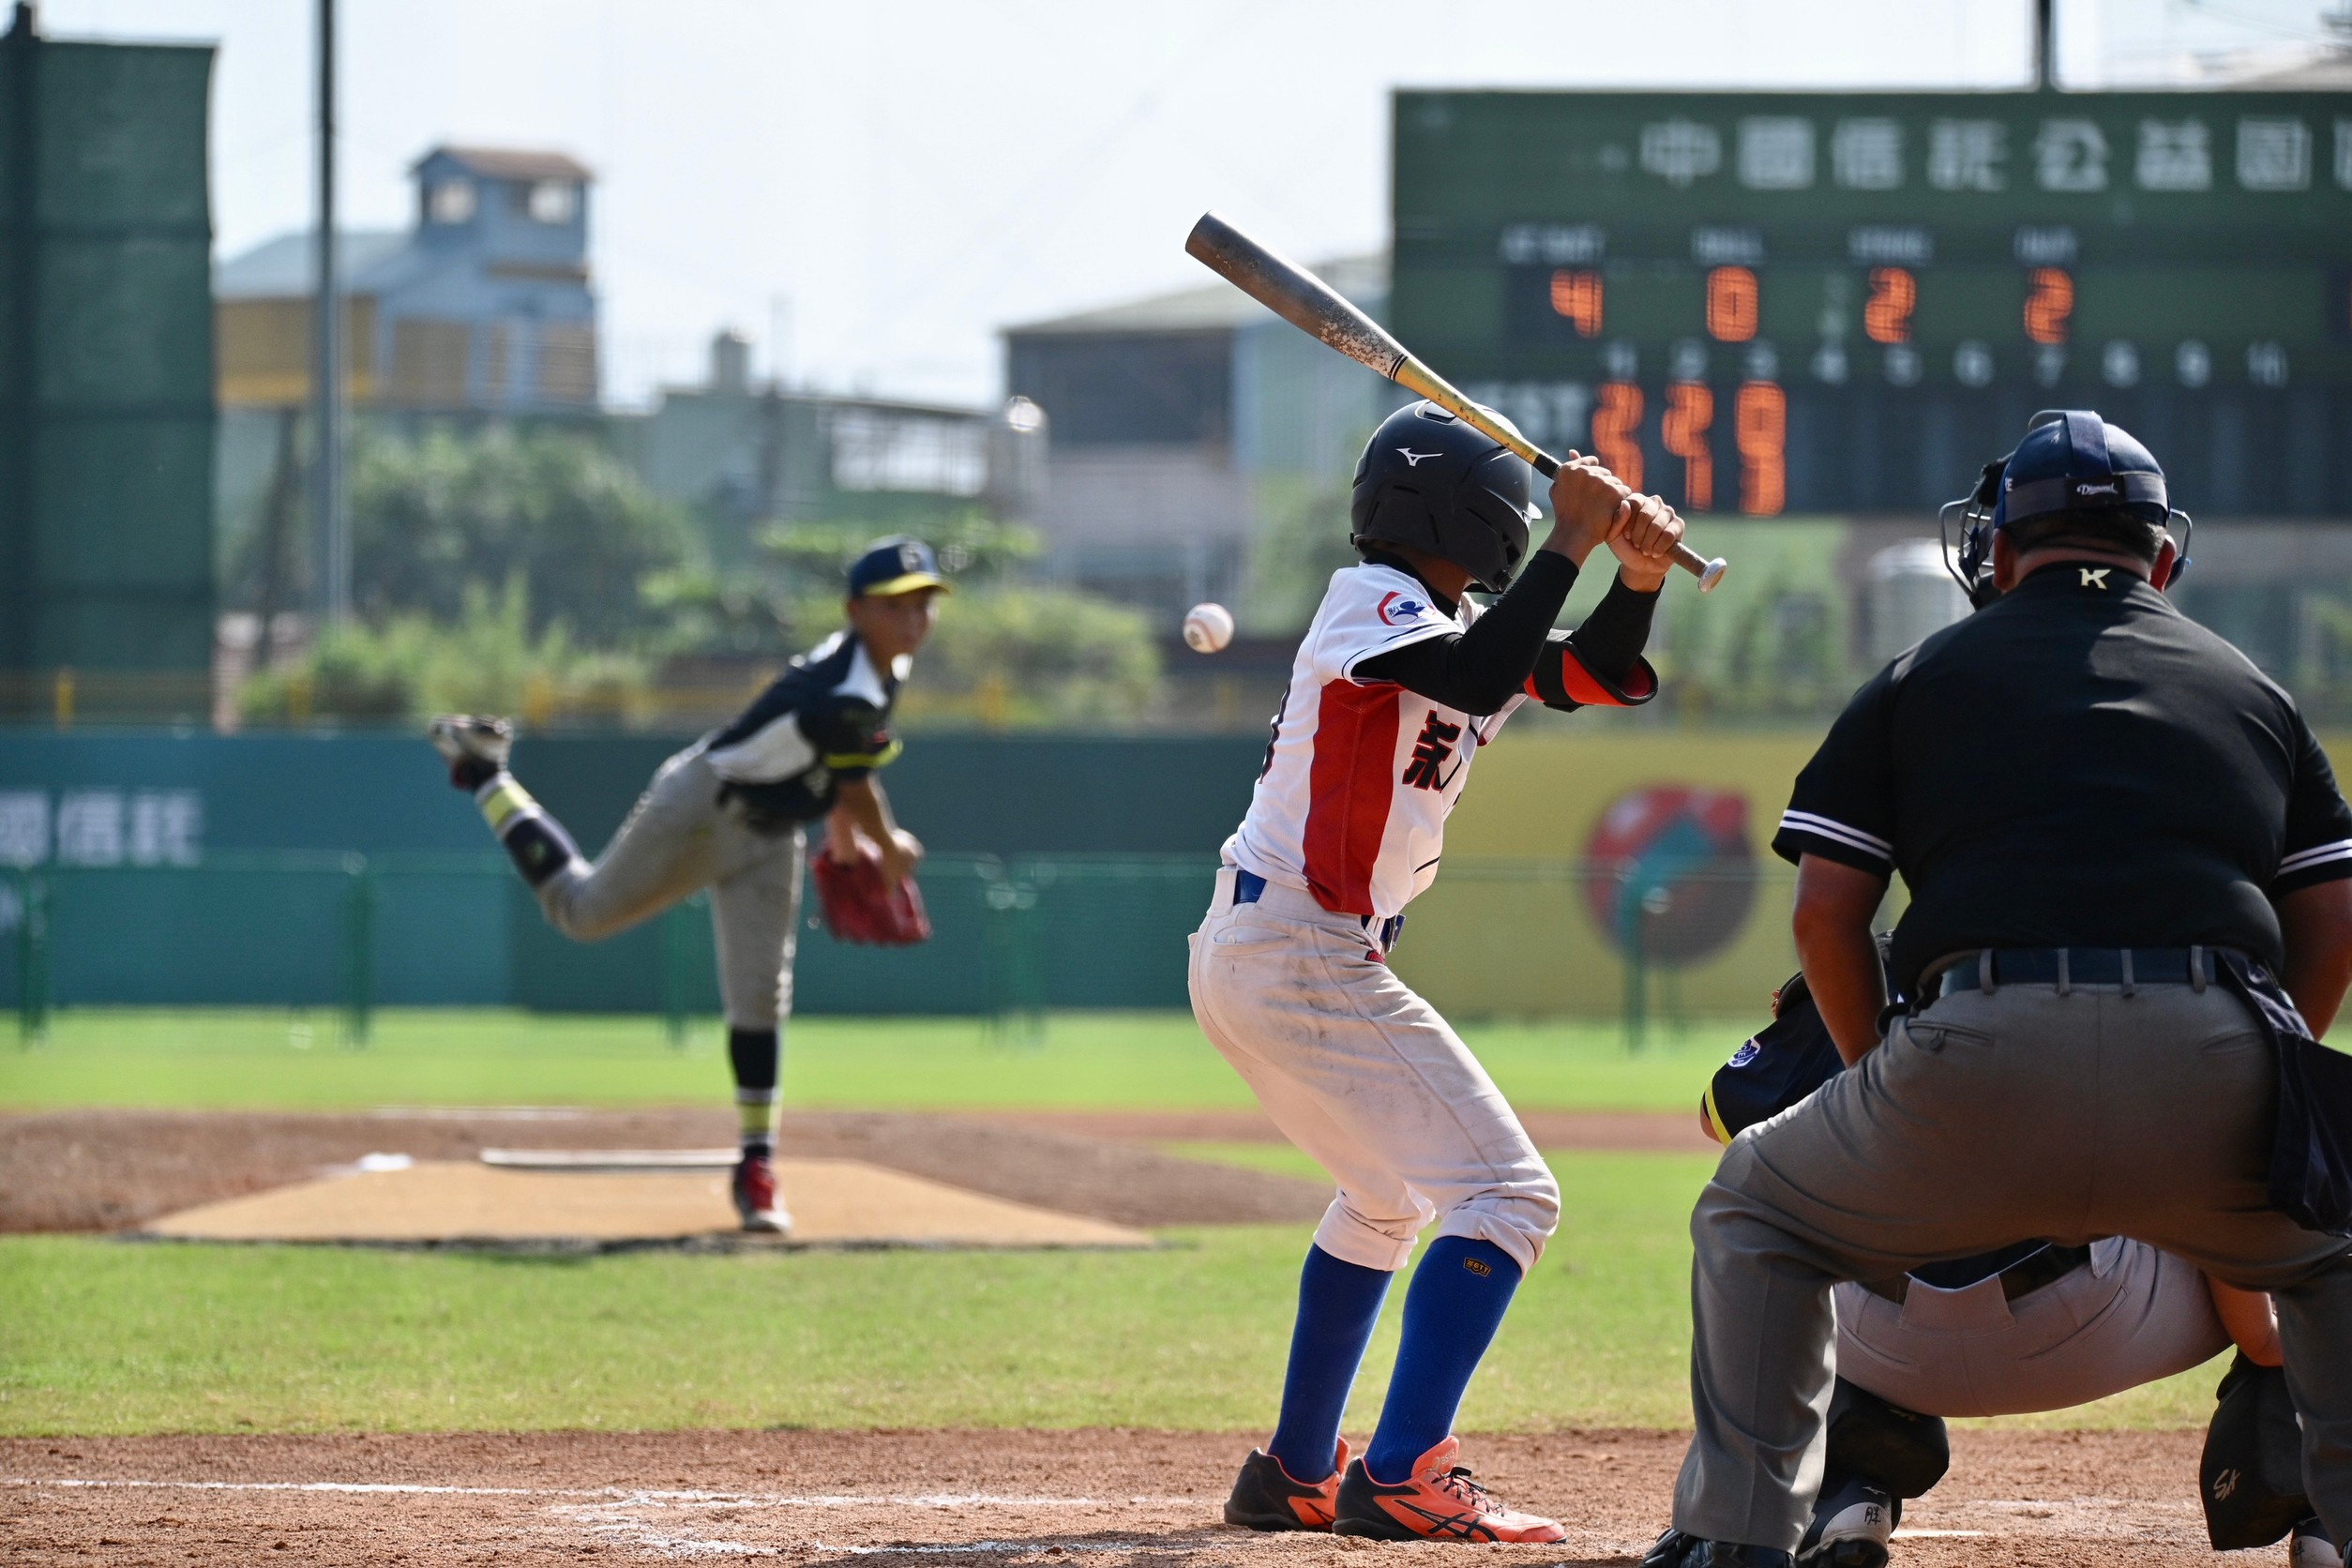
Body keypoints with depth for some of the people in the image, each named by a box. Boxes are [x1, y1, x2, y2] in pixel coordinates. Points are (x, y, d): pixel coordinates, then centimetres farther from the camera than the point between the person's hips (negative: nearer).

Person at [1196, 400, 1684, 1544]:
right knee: (1506, 1196, -13)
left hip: (1246, 955, 11)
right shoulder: (1371, 601, -10)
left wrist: (1638, 576, -4)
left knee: (1391, 1195, 29)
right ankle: (1399, 1480, -22)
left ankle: (1296, 1475, 33)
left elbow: (1596, 678, 13)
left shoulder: (1454, 624, 16)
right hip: (1297, 958, -11)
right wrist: (1571, 548, -23)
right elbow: (1478, 681, -28)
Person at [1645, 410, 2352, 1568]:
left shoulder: (1921, 678, 20)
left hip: (1984, 1060, -2)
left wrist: (1884, 1089, 25)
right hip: (2217, 1070, 2)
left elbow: (1826, 910, 13)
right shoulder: (2251, 689, 26)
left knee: (1755, 1212, 25)